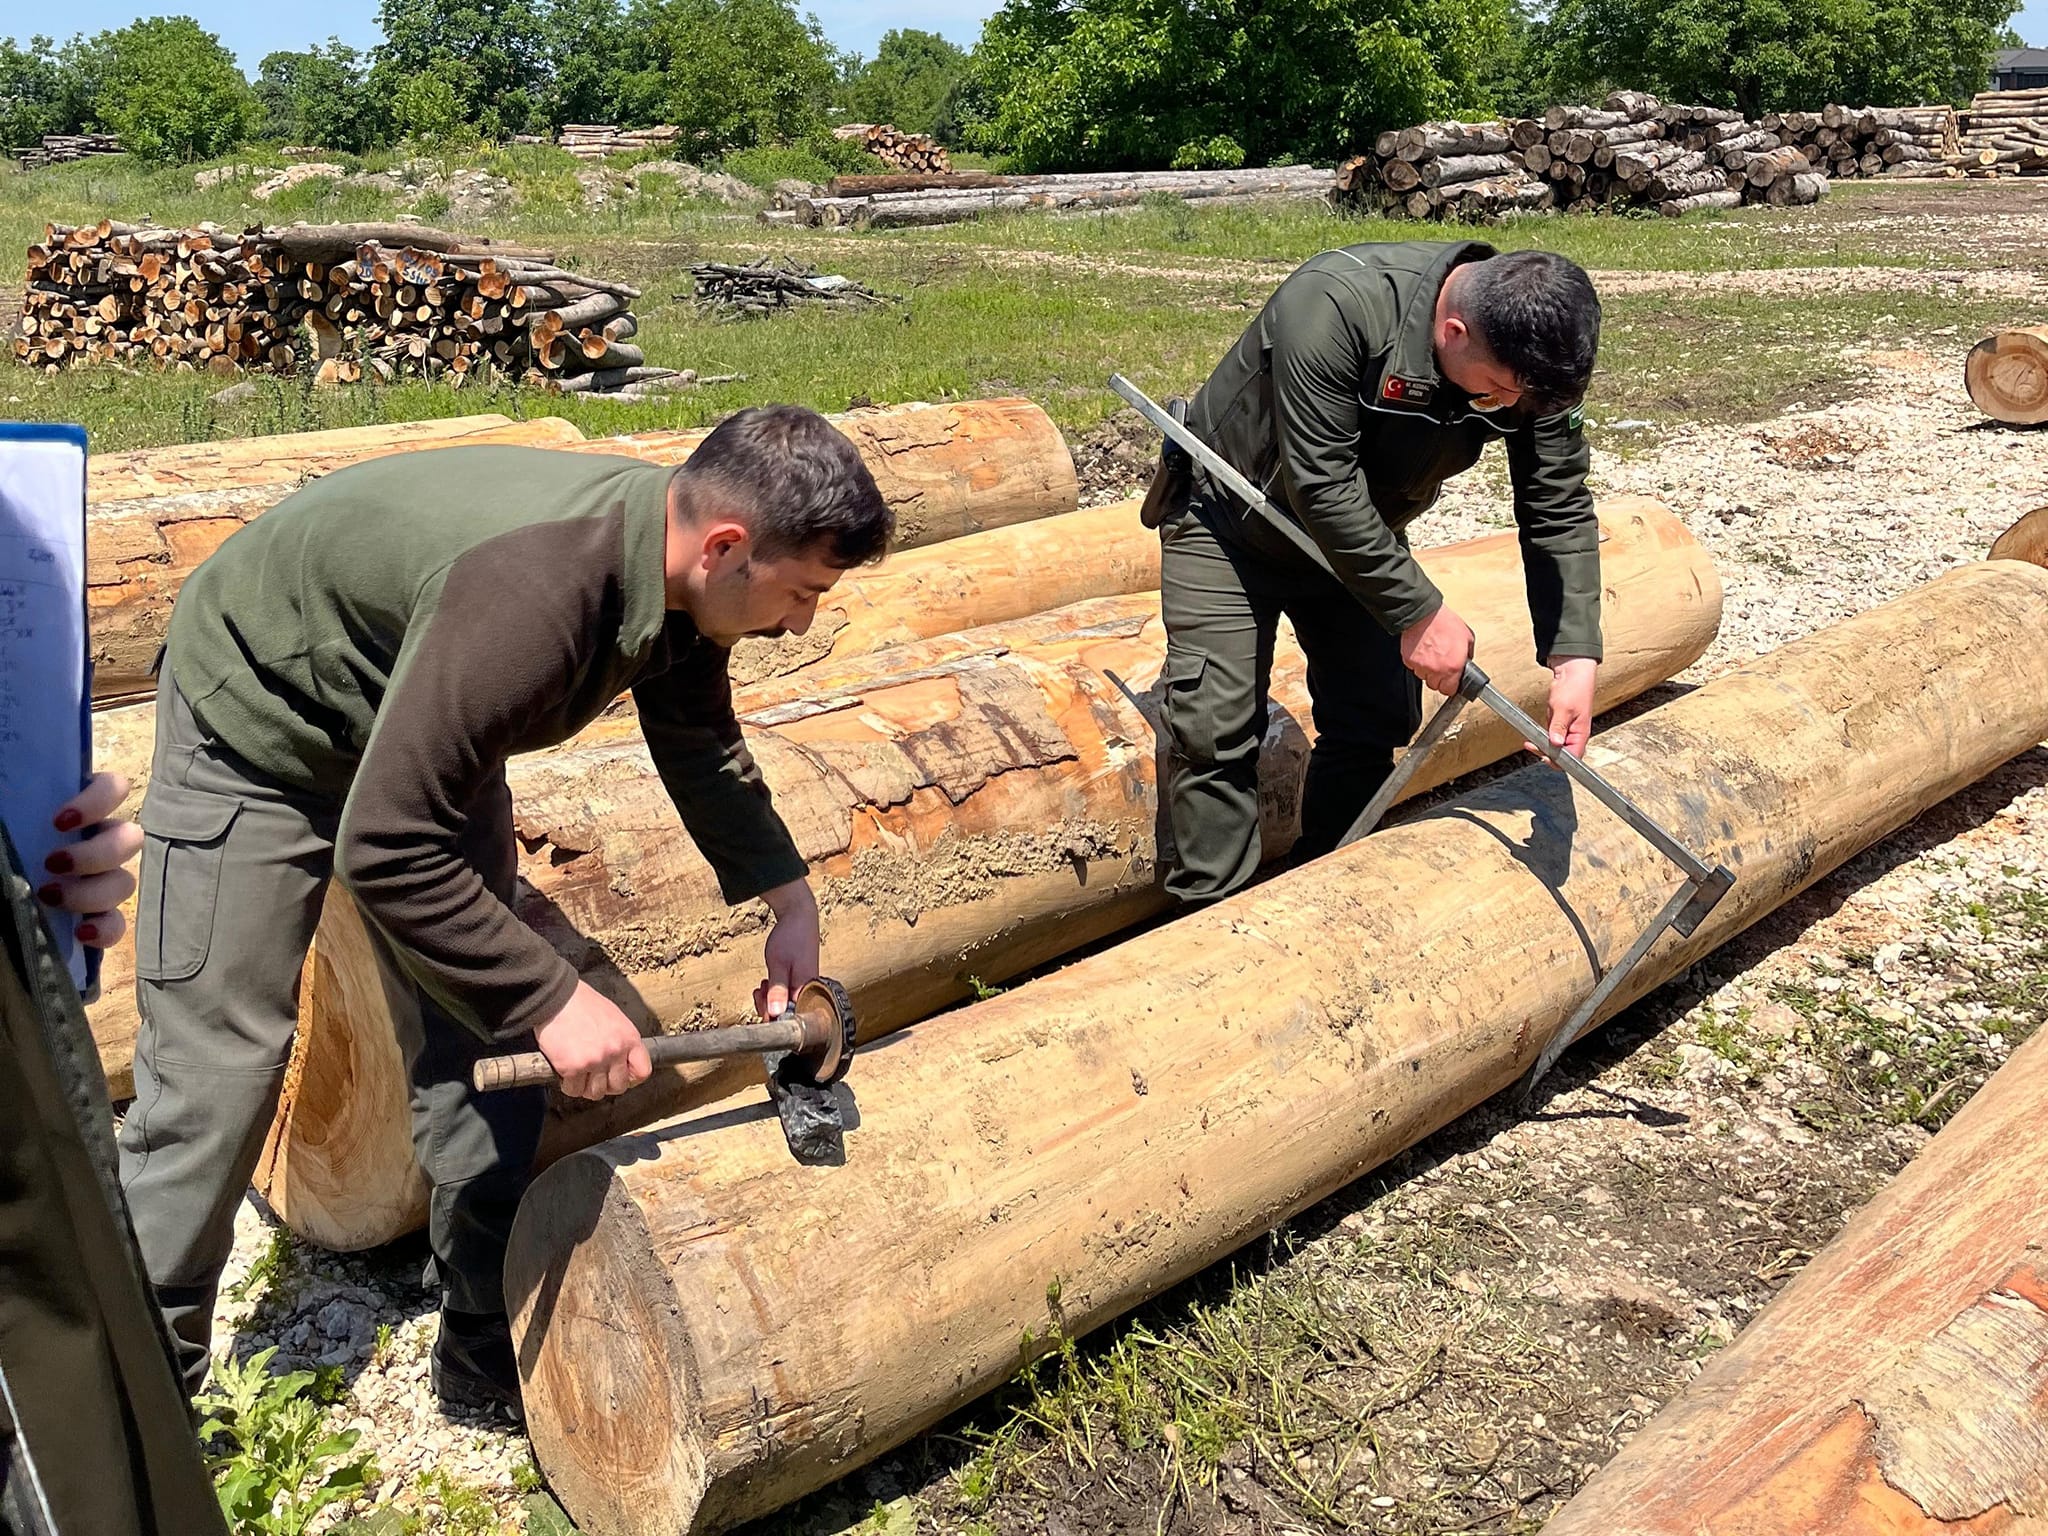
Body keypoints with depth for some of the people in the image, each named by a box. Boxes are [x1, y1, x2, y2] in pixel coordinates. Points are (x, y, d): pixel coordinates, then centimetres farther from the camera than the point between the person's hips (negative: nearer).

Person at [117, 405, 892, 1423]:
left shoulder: (676, 558, -16)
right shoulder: (531, 593, -43)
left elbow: (700, 740, 4)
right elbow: (385, 850, -39)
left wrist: (788, 897, -3)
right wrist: (552, 998, -36)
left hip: (424, 725, 8)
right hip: (259, 720, -7)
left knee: (485, 1024, 5)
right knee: (217, 1065, -4)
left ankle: (491, 1354, 18)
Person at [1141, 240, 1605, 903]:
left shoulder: (1532, 357, -19)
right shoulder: (1334, 302, -37)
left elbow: (1561, 511, -15)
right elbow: (1322, 487, -36)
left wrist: (1574, 656, -26)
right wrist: (1418, 612, -32)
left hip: (1361, 535, 6)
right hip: (1229, 521, -5)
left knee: (1376, 721, 2)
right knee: (1216, 726, -15)